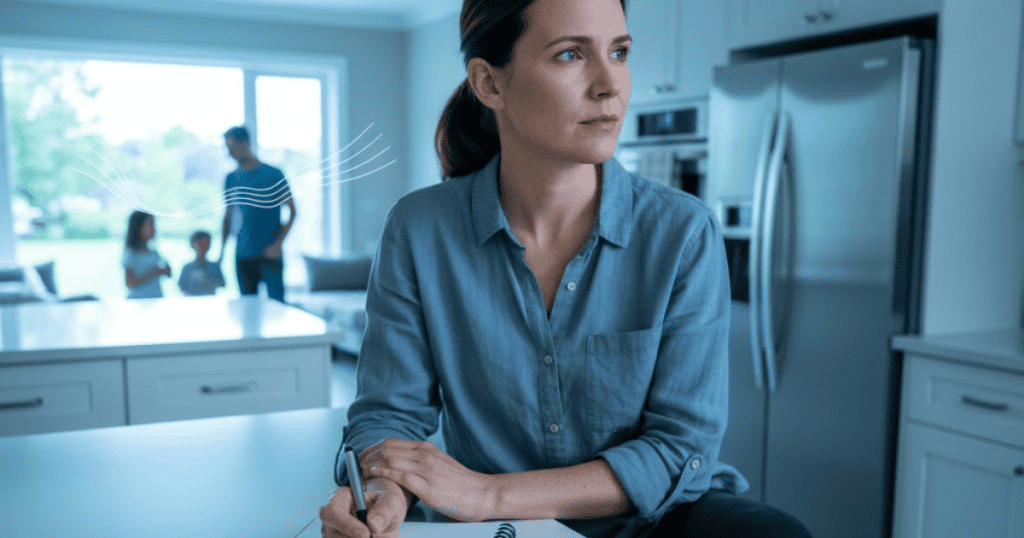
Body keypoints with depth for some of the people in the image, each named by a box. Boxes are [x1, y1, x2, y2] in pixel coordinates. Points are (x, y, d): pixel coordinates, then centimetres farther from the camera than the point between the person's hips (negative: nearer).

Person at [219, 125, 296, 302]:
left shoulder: (273, 175, -4)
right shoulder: (231, 179, 9)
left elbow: (292, 211, -2)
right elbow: (228, 217, 16)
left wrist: (278, 244, -12)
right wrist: (222, 251, 9)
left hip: (269, 255, -4)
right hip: (243, 256, 4)